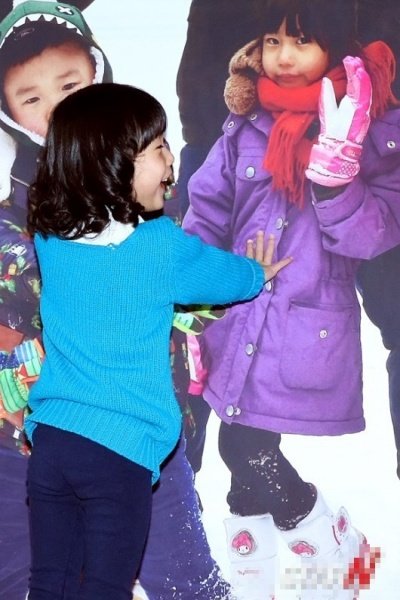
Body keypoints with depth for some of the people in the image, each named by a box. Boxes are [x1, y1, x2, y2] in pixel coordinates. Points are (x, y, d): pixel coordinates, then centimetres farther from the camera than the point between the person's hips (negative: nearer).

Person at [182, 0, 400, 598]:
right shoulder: (246, 126, 2)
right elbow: (207, 218, 5)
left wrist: (336, 169, -27)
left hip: (309, 334, -4)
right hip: (241, 318, 4)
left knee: (247, 453, -5)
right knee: (246, 456, 10)